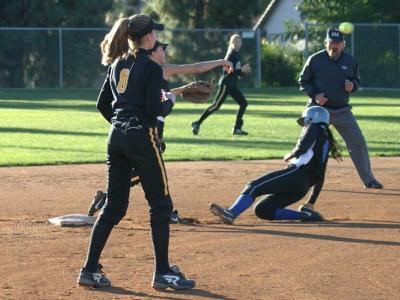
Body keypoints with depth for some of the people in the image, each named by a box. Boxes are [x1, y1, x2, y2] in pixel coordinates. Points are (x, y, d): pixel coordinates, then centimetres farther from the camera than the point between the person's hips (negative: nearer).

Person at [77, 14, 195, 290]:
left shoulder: (117, 65, 11)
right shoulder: (151, 67, -11)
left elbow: (103, 104, 15)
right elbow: (154, 109, -16)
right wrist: (170, 101, 3)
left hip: (116, 137, 7)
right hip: (142, 139, -7)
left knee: (114, 205, 12)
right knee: (160, 205, 2)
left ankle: (91, 270, 9)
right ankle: (163, 273, 2)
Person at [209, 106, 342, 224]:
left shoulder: (315, 128, 10)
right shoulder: (326, 139, 32)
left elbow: (303, 147, -13)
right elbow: (320, 178, 32)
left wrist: (291, 155, 7)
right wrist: (311, 203, 34)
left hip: (296, 173, -8)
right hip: (302, 188, 8)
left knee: (253, 187, -18)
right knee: (262, 210, 6)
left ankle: (231, 213, -41)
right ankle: (307, 215, 0)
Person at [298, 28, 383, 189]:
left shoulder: (350, 61, 0)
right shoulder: (315, 60, -9)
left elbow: (356, 80, 13)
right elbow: (303, 81, -1)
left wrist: (352, 86, -10)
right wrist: (314, 95, -17)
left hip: (343, 111, 3)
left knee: (358, 143, 3)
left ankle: (369, 180, 15)